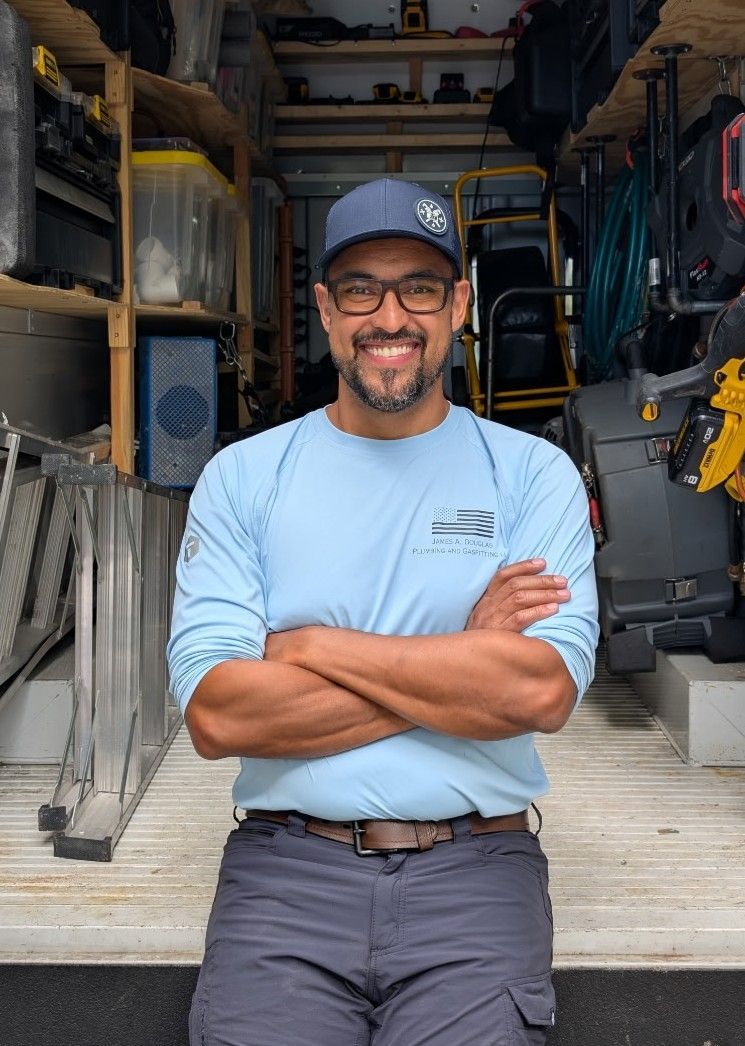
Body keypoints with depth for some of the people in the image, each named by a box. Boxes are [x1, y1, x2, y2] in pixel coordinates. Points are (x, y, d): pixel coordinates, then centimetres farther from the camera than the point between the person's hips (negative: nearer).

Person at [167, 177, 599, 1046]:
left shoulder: (534, 474, 3)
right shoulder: (242, 477, 4)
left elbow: (544, 693, -12)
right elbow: (215, 715, -8)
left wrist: (313, 646, -10)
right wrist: (464, 660, -9)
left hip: (474, 866, 0)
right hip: (286, 865, 1)